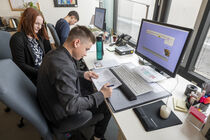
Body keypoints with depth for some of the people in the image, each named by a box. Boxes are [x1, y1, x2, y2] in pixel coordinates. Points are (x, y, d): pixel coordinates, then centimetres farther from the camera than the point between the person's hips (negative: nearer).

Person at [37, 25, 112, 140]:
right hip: (62, 115, -8)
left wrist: (82, 74, 5)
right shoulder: (63, 65, -36)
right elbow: (72, 107, -33)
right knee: (107, 106, 0)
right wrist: (101, 95, -25)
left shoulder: (55, 53, -6)